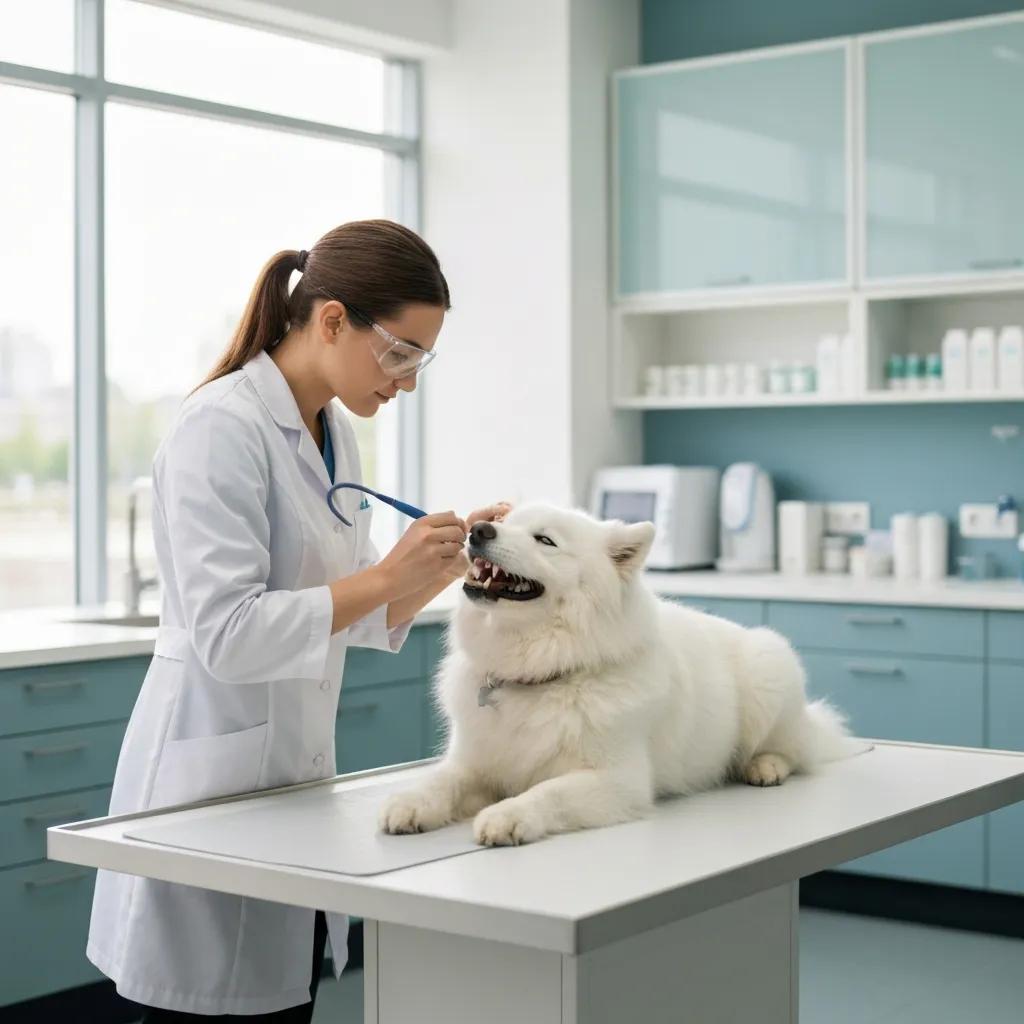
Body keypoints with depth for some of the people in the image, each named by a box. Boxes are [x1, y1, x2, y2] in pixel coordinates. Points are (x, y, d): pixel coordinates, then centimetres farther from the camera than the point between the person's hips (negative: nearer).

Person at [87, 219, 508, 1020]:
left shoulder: (336, 433, 9)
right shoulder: (223, 428, -17)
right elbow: (225, 635, -25)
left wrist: (442, 566, -1)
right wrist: (385, 574, -25)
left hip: (298, 772, 8)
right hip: (212, 779, -8)